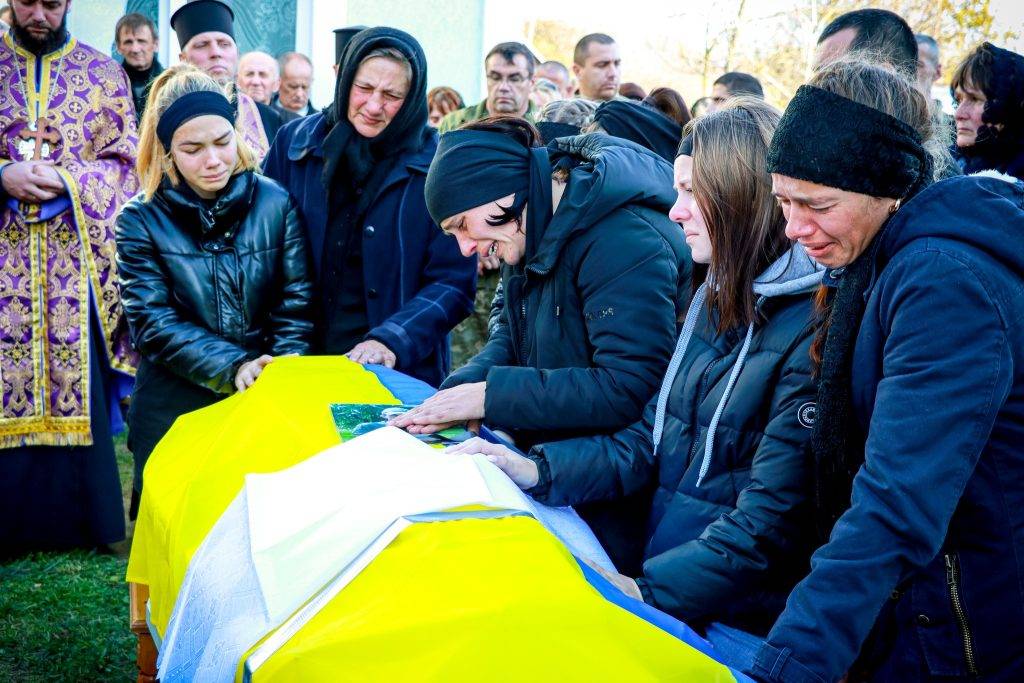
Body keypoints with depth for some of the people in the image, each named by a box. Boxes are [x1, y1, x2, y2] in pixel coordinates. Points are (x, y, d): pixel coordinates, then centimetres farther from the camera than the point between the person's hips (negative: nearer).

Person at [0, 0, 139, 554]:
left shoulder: (104, 74, 7)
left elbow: (125, 162, 4)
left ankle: (82, 520, 13)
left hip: (77, 258, 0)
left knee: (80, 382, 0)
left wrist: (65, 180, -11)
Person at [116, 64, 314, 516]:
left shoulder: (275, 203, -2)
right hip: (174, 410, -1)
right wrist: (233, 367, -22)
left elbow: (297, 306, -1)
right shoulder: (141, 220, -4)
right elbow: (151, 323, -10)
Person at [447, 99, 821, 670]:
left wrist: (647, 589, -23)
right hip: (659, 585, 7)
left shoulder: (809, 332, -17)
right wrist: (536, 470, -2)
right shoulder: (715, 300, 10)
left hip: (739, 624, -7)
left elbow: (767, 525, -19)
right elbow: (649, 442, 10)